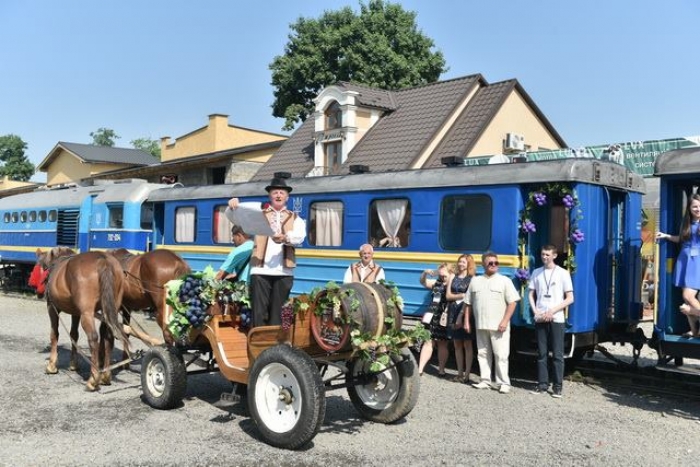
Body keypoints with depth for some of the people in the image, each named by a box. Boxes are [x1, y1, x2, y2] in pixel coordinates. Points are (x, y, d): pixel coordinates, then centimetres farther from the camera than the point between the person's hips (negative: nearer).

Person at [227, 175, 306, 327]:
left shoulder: (295, 219, 15)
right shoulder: (259, 215, 18)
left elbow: (299, 237, -4)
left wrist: (286, 238, -26)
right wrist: (234, 204, -16)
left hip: (284, 272, 0)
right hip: (260, 270, 0)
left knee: (277, 313, 2)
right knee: (259, 311, -4)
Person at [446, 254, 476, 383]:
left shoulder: (472, 279, -2)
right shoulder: (453, 277, 13)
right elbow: (448, 296, 7)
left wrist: (461, 316, -12)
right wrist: (462, 295, -9)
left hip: (465, 313, -5)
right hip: (453, 313, 5)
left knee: (467, 344, 0)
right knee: (457, 344, 7)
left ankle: (467, 374, 2)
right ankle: (460, 373, 14)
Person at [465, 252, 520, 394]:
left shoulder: (504, 281, 0)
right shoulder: (475, 281, 10)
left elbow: (512, 302, -5)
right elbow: (468, 303, 14)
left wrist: (505, 321, -12)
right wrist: (466, 321, 9)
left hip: (499, 326, -4)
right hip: (481, 325, 4)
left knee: (501, 355, -3)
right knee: (483, 354, 10)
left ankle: (504, 383, 4)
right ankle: (485, 380, 19)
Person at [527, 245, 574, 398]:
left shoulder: (563, 273, 0)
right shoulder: (537, 272, 10)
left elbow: (570, 299, -1)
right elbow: (531, 295, 13)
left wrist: (552, 311, -10)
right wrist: (536, 312, -2)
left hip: (556, 319, -3)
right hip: (540, 319, 3)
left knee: (557, 354, -1)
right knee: (541, 353, 6)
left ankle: (557, 386, 5)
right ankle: (542, 385, 11)